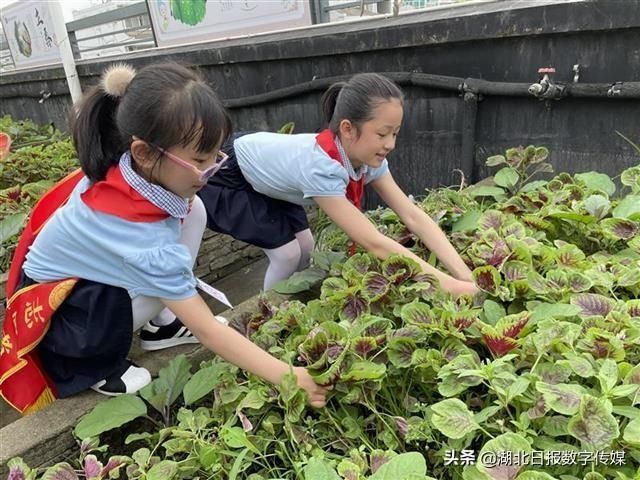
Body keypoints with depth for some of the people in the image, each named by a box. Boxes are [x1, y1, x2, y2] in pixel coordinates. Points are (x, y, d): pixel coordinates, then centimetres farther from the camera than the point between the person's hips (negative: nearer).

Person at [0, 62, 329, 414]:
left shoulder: (128, 166, -23)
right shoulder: (142, 238, -40)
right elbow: (205, 330, -35)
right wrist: (286, 376, -34)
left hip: (83, 265, 7)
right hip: (51, 310, -7)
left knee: (192, 210, -10)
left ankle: (158, 324, 4)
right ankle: (96, 364, -4)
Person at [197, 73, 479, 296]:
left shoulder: (368, 157, -19)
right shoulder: (319, 166, -42)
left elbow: (413, 216, -22)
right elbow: (374, 243, -43)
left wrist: (465, 275, -31)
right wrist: (447, 284, -43)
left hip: (260, 175, 7)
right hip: (224, 174, -7)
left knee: (304, 245, 3)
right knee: (287, 253, -11)